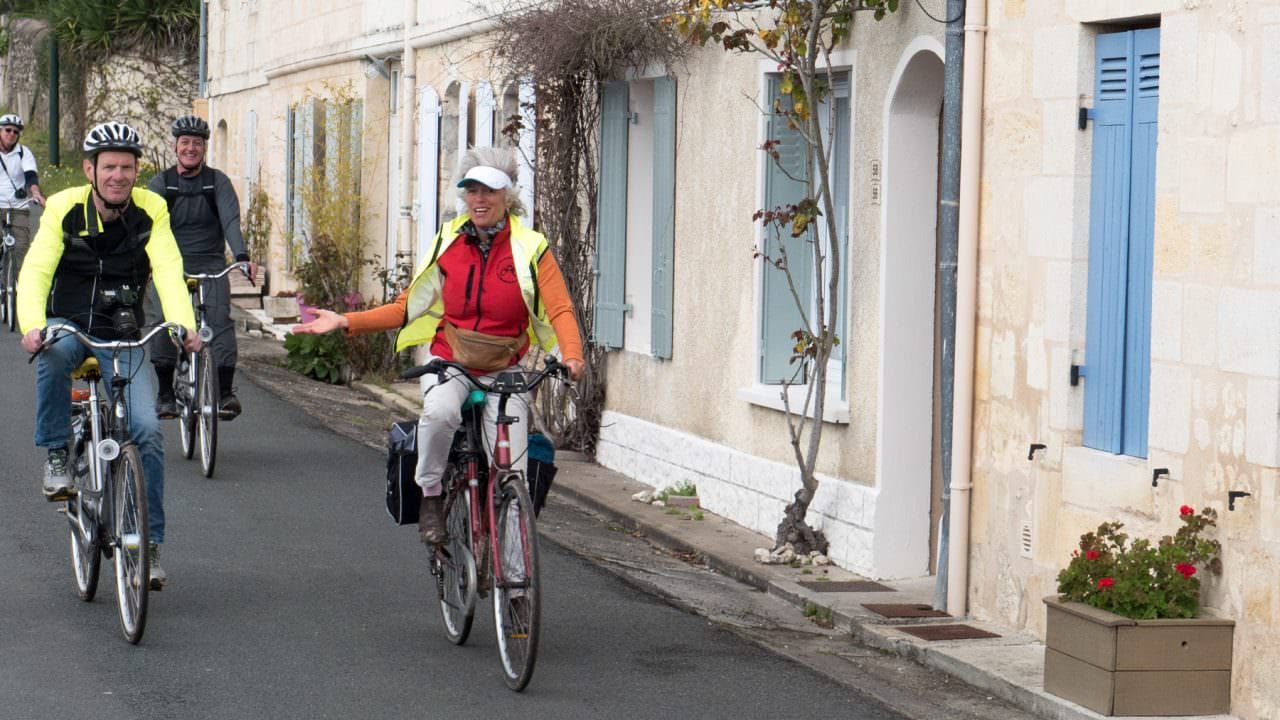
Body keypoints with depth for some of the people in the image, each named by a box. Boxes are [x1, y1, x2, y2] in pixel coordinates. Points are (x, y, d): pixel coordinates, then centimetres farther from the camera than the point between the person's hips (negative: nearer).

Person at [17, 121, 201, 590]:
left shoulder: (150, 211, -7)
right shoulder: (64, 208, -9)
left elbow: (168, 271, -18)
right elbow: (35, 271, -17)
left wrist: (183, 325, -36)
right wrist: (32, 325, -36)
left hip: (121, 338, 1)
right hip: (69, 326, -1)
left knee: (147, 431, -14)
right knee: (54, 351, -38)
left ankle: (149, 544, -2)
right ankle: (56, 459, -20)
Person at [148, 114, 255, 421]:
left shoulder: (217, 181, 4)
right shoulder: (160, 184, 3)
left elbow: (231, 220, -10)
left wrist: (242, 256, -27)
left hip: (210, 265, 0)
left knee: (219, 317, -20)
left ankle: (226, 391, -18)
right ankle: (165, 392, -5)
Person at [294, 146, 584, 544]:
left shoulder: (530, 249, -4)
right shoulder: (448, 242, 4)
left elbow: (560, 309, -11)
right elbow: (408, 306, 8)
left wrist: (572, 355, -32)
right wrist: (345, 322, -2)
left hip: (503, 371, -1)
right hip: (449, 362, 1)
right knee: (439, 412, -34)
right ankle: (431, 496, -12)